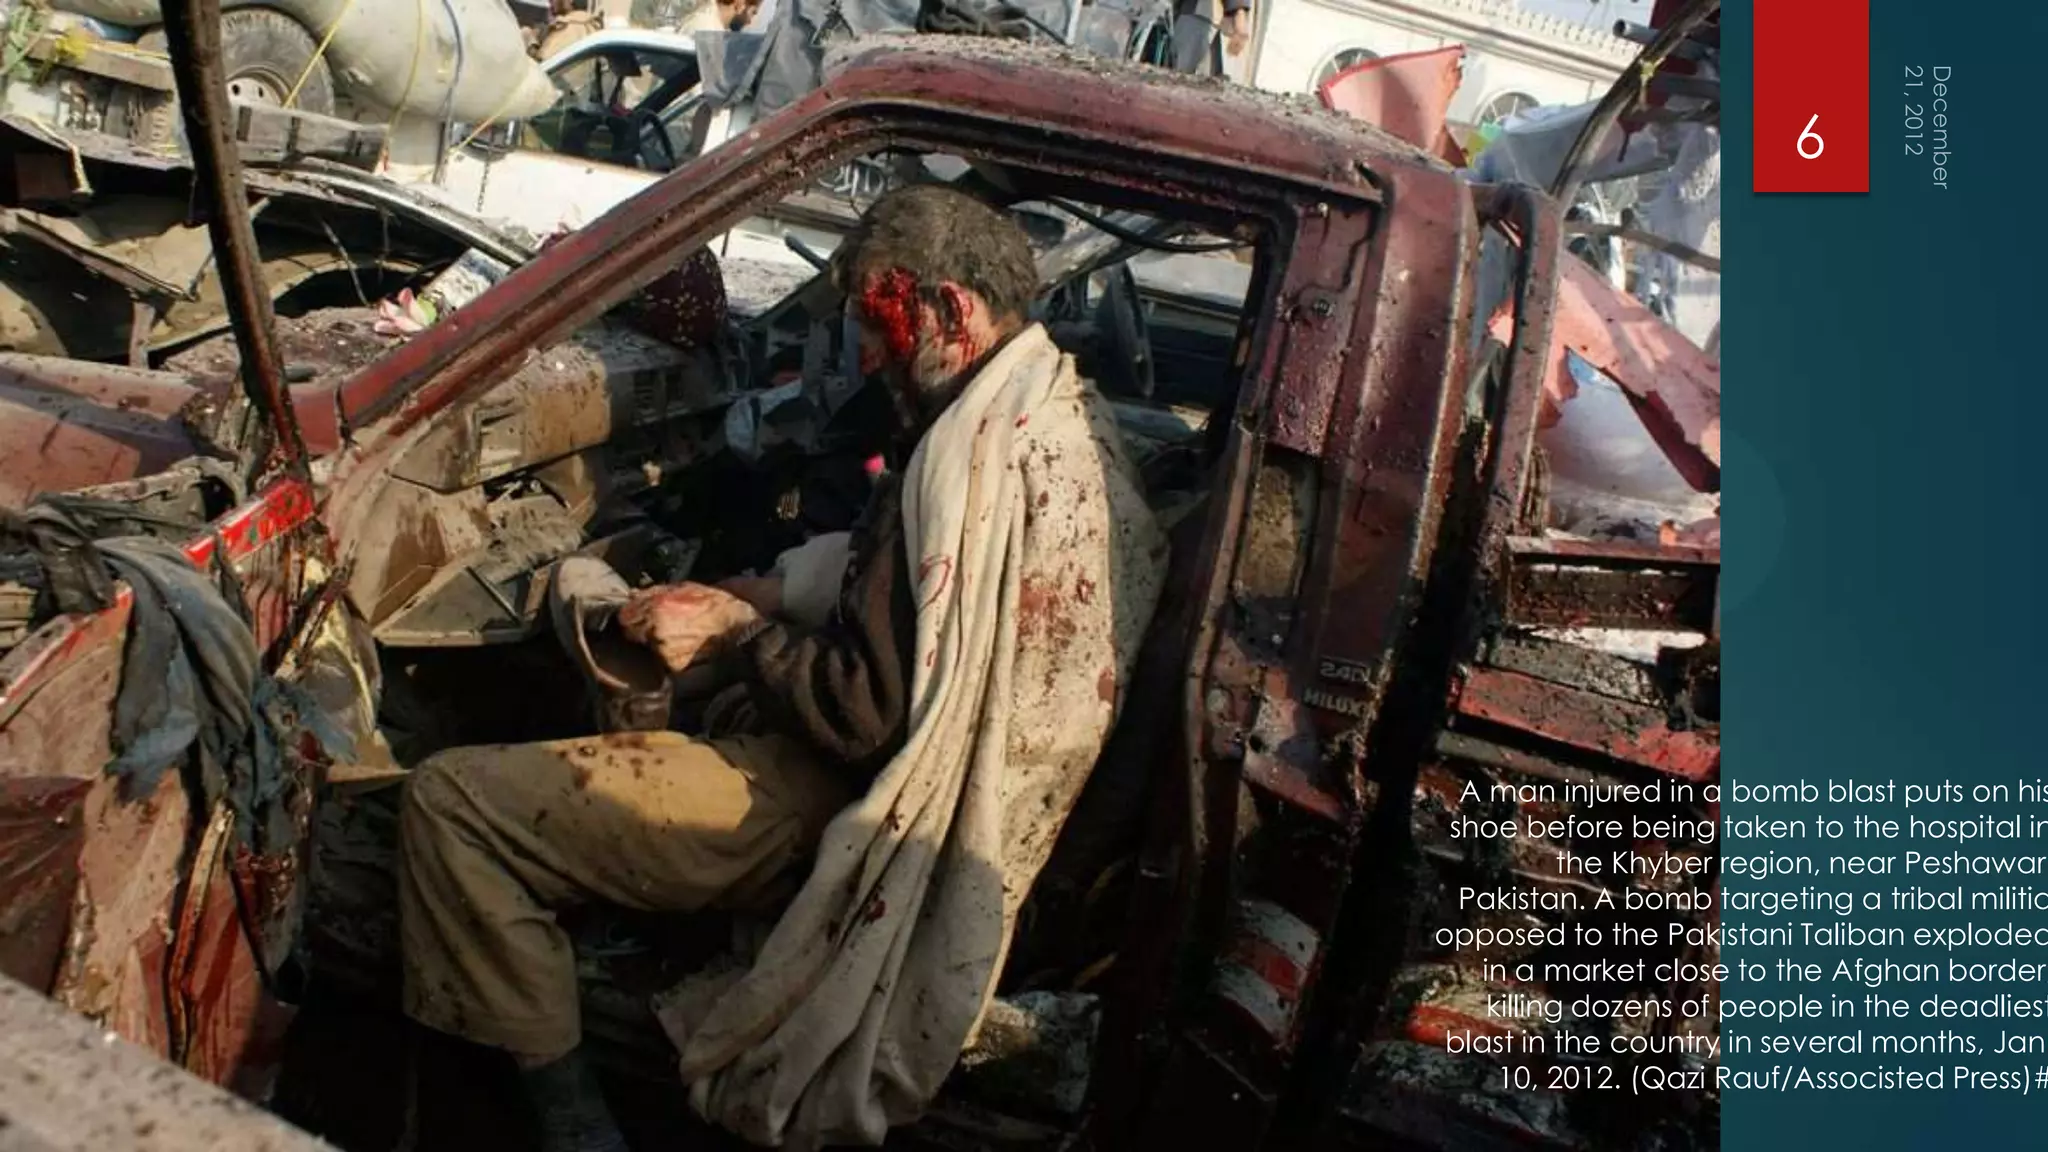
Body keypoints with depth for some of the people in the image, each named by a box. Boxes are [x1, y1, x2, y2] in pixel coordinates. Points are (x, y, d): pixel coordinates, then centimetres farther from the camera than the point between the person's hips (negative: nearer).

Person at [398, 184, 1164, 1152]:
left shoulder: (969, 463, -27)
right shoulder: (1074, 411, 5)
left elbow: (870, 718, -26)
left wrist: (740, 632, -9)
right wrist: (767, 599, 3)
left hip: (833, 811, -10)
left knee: (446, 799, -12)